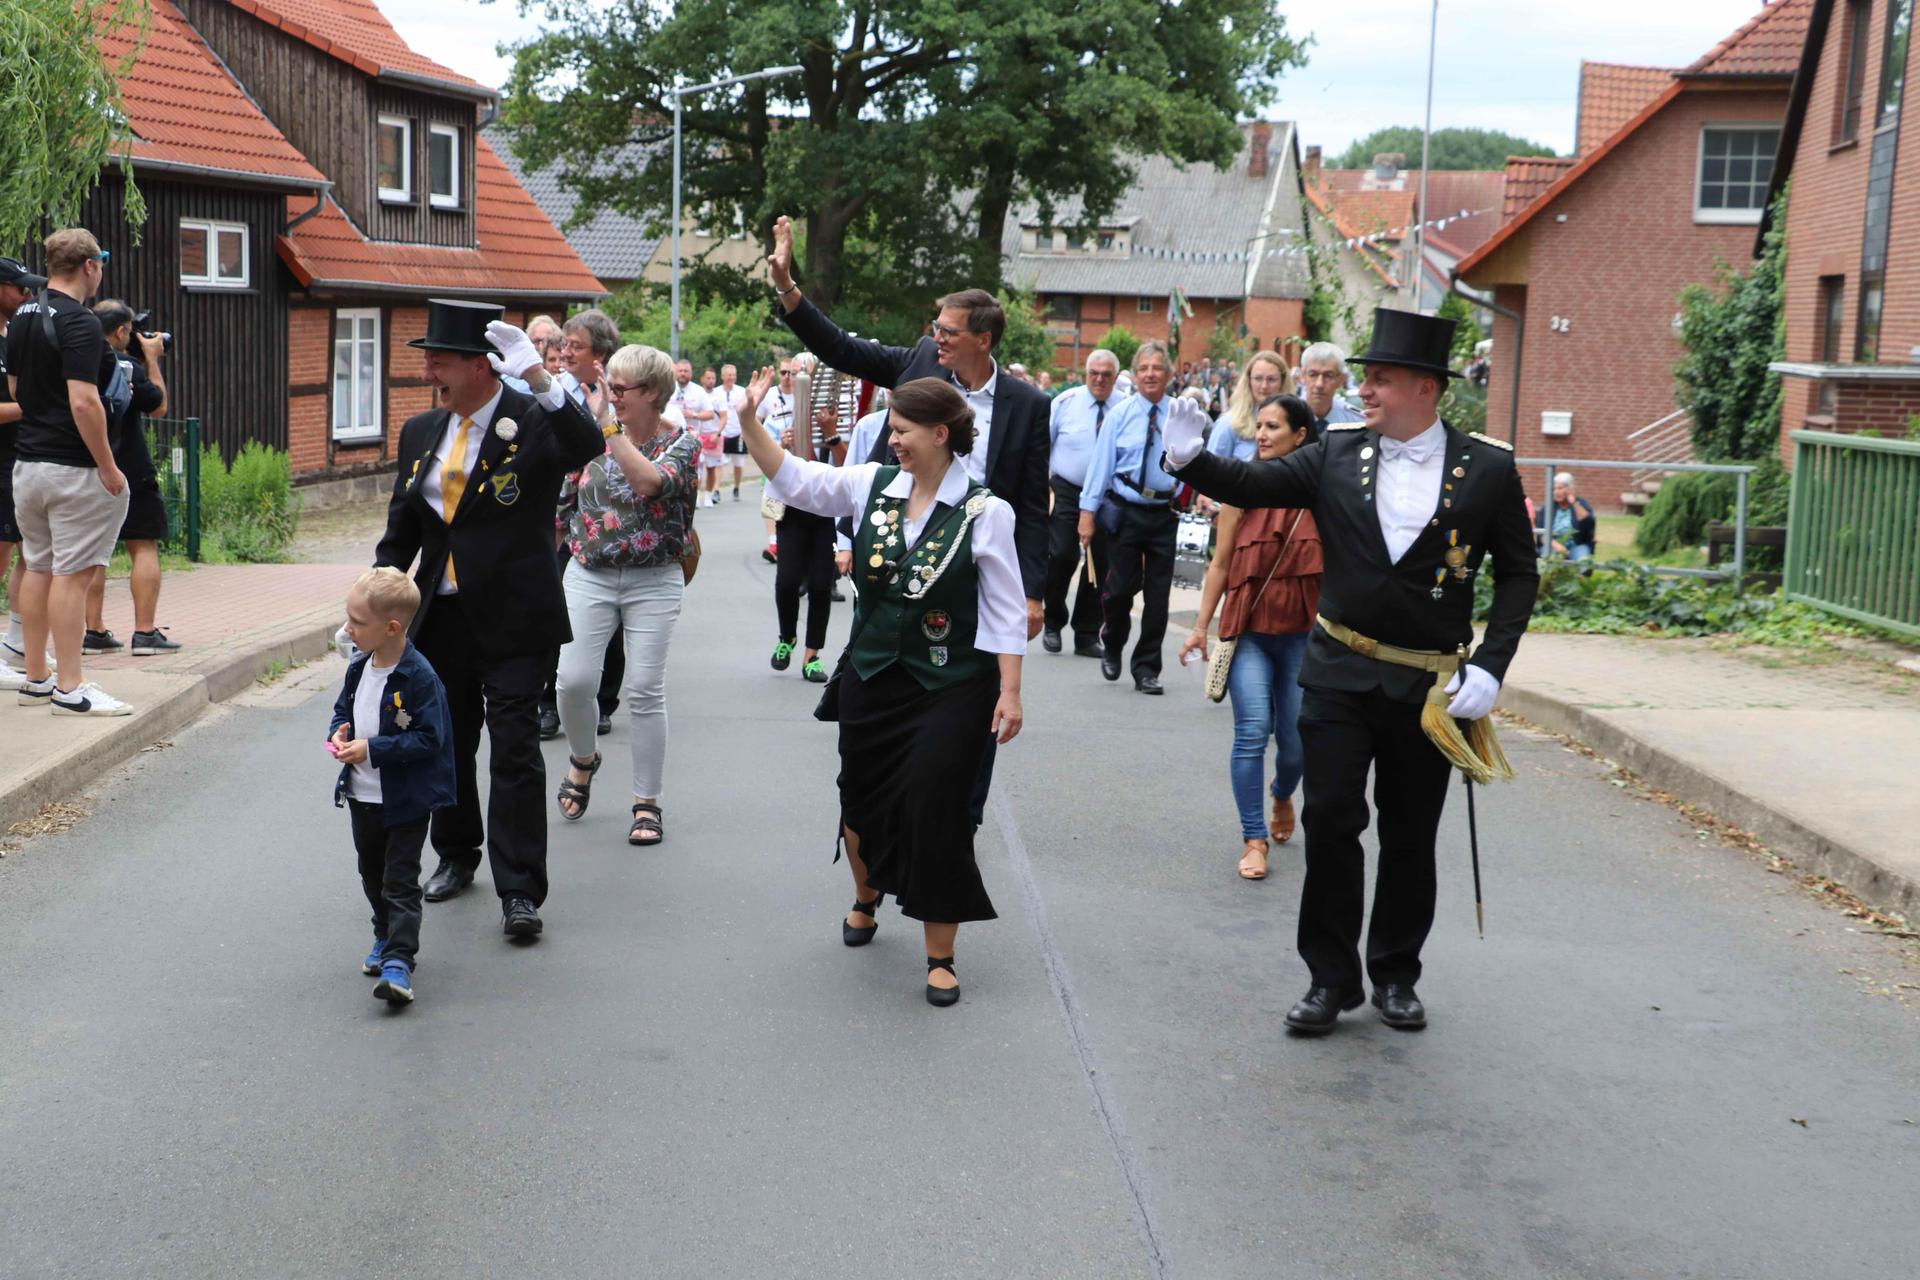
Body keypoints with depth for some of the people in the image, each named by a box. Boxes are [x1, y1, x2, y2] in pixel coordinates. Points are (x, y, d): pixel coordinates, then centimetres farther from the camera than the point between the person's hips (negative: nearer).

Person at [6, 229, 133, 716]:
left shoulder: (22, 318, 11)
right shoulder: (79, 323, -16)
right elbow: (83, 403, -23)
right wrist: (108, 468, -17)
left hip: (27, 461, 9)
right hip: (74, 469, -9)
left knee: (38, 569, 14)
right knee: (72, 574, -5)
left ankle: (35, 680, 21)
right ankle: (70, 689, -3)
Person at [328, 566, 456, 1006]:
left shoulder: (419, 677, -21)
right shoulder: (358, 667, 2)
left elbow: (428, 739, -22)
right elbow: (343, 710, 18)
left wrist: (372, 749, -25)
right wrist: (339, 735, -4)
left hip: (406, 802, -8)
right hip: (361, 796, 8)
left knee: (400, 881, -8)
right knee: (372, 875, 22)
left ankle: (398, 961, -10)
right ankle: (386, 939, 40)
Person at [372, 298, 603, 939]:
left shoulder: (536, 423, -8)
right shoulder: (420, 432, 9)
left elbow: (588, 447, -30)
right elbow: (400, 529, 14)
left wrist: (541, 381, -41)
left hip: (514, 621, -6)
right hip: (440, 616, 6)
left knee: (515, 750, -7)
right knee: (447, 743, 16)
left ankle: (519, 892, -3)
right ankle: (456, 856, 36)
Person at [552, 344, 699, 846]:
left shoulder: (680, 444, -4)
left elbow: (650, 482, -26)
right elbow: (566, 501, 15)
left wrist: (610, 429, -26)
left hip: (653, 581, -3)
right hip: (589, 574, 3)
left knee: (645, 691, -2)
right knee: (574, 681, -6)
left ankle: (647, 803, 9)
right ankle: (582, 760, 25)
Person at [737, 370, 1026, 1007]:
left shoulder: (984, 512, -11)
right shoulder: (872, 486, -1)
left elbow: (1006, 610, -8)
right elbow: (790, 478, 0)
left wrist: (1009, 691, -10)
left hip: (950, 686, -4)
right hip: (872, 675, 5)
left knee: (934, 808, -7)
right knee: (863, 796, 17)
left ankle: (940, 957, 6)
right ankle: (865, 900, 48)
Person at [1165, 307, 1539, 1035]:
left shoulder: (1488, 470, -4)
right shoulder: (1337, 455, 0)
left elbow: (1518, 572, 1)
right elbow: (1253, 486, -5)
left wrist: (1490, 667, -8)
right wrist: (1190, 459, -25)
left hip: (1429, 689, -1)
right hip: (1340, 676, 1)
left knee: (1409, 838, 10)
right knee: (1331, 823, 0)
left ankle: (1396, 976, 27)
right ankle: (1331, 978, 14)